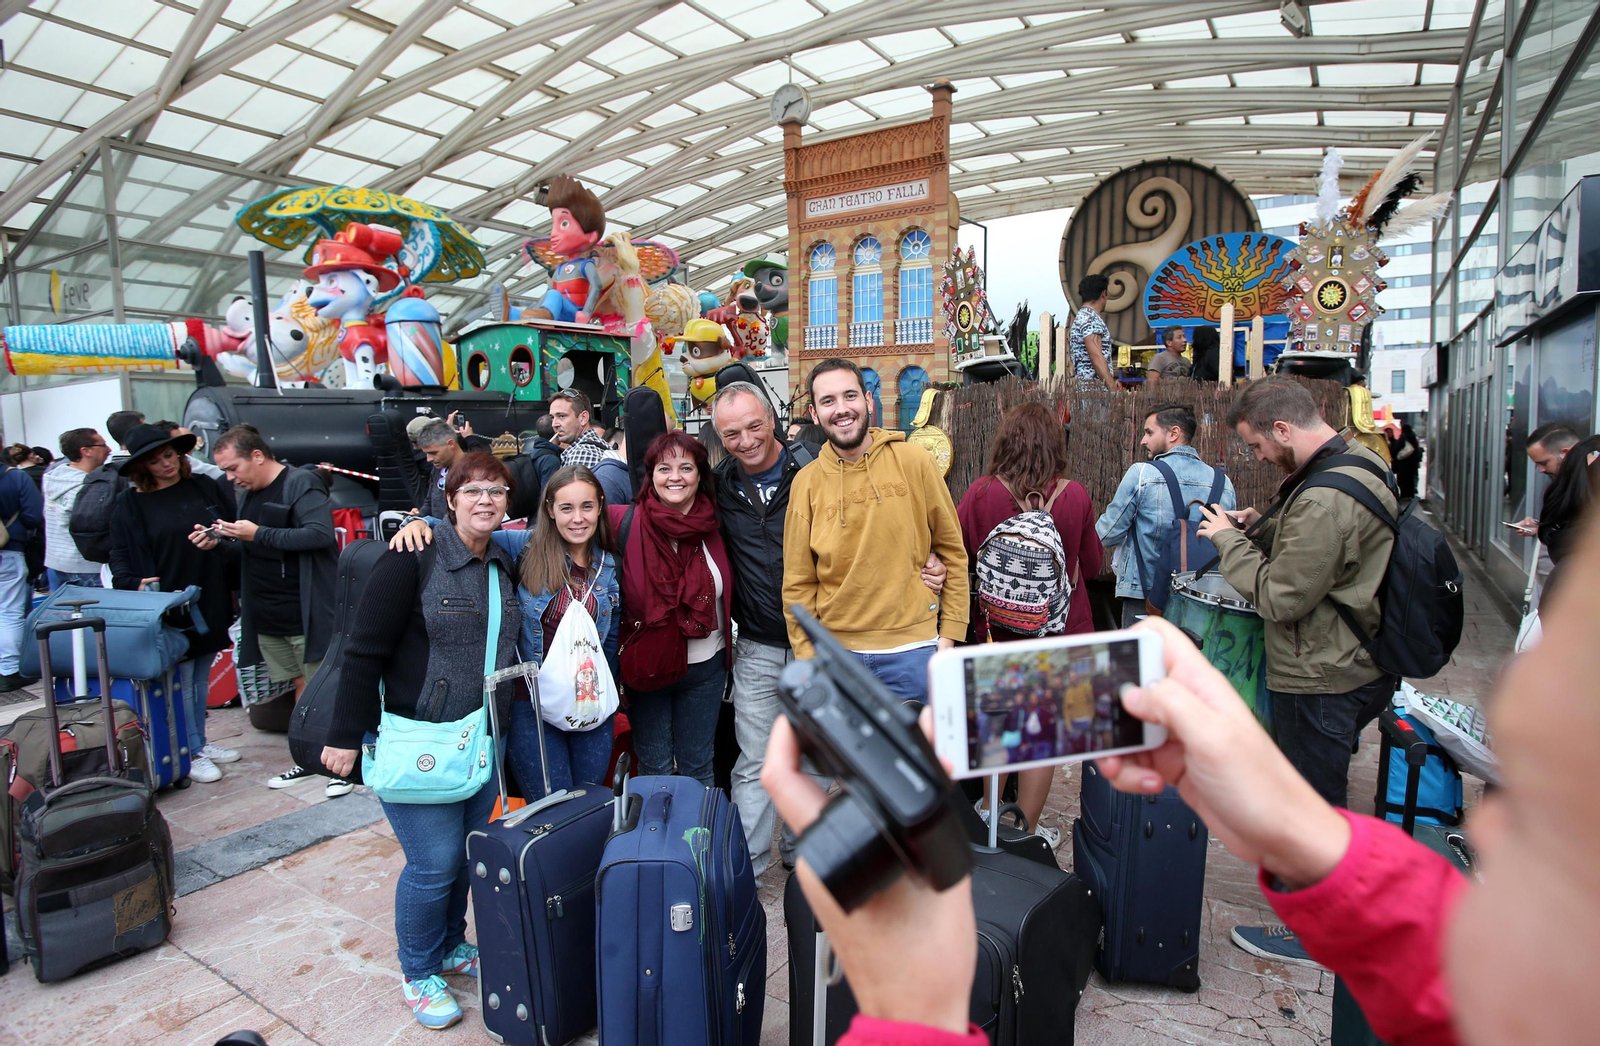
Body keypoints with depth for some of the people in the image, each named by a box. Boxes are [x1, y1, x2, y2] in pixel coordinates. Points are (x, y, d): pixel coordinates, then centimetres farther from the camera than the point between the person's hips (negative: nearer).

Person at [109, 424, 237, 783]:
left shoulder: (205, 487, 5)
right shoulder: (130, 504, 0)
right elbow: (120, 557, 1)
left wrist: (219, 542, -15)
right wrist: (134, 584, -16)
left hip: (210, 602, 3)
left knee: (201, 677, 14)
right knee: (180, 679, 1)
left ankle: (201, 742, 27)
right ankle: (192, 753, 12)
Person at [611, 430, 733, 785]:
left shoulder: (714, 525, -4)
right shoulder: (627, 522, -12)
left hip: (706, 666, 2)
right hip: (647, 666, -2)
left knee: (698, 769, 17)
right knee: (655, 770, 15)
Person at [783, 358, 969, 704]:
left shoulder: (914, 461, -3)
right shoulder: (806, 483, 0)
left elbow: (952, 551, 3)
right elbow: (798, 583, 4)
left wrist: (949, 635, 0)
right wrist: (808, 657, -1)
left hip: (911, 649, -1)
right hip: (837, 652, 1)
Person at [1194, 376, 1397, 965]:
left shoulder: (1325, 501, -29)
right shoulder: (1359, 460, 5)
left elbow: (1279, 598, -25)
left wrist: (1229, 540, -13)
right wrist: (1259, 527, 2)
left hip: (1320, 681, -10)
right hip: (1355, 667, 10)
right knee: (1321, 800, 26)